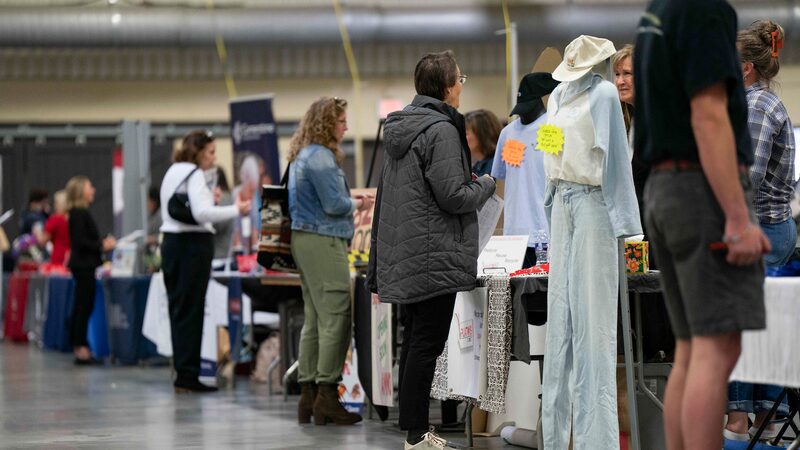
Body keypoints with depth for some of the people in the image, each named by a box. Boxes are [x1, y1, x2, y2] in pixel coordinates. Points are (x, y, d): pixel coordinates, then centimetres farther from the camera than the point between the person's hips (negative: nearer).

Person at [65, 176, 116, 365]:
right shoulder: (79, 213, -14)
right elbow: (81, 241, -20)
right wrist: (102, 246, -13)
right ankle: (81, 350, -8)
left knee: (81, 307, 11)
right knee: (84, 307, -8)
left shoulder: (79, 213, 15)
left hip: (82, 265, 10)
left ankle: (79, 348, 15)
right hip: (84, 264, -10)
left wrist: (102, 243, 10)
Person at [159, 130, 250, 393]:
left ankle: (183, 373, 11)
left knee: (179, 309, 9)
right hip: (194, 243, -9)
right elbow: (201, 213, -21)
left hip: (171, 241, 9)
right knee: (191, 311, -7)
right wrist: (236, 210, -17)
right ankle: (187, 376, -6)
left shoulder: (172, 173, 18)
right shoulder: (194, 174, -10)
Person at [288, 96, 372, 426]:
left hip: (305, 239, 11)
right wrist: (359, 204, 1)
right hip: (324, 241, -11)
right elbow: (334, 204, -17)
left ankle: (308, 394, 11)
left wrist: (351, 201, 20)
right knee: (335, 318, -10)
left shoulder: (302, 156, 18)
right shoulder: (321, 157, -14)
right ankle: (326, 394, -12)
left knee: (314, 319, 10)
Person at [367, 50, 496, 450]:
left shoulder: (398, 128, 15)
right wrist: (486, 184, 3)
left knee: (413, 341, 14)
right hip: (433, 257, -9)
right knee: (427, 344, -6)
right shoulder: (441, 129, -14)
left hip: (401, 258, 9)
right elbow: (453, 195, -18)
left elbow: (384, 197, 19)